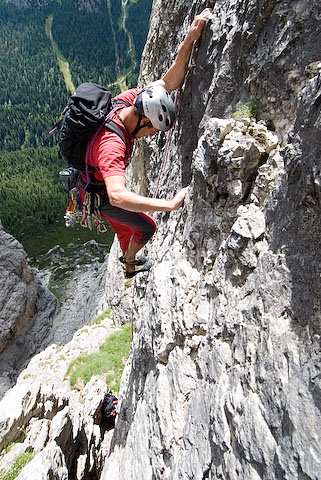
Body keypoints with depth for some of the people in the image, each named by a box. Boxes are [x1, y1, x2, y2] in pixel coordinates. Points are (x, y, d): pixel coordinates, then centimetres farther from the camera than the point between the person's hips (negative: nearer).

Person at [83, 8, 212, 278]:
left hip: (107, 180, 8)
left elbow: (169, 83, -22)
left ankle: (126, 256, 59)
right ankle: (131, 264, 33)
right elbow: (117, 196, -59)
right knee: (146, 227, 5)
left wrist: (190, 39, -37)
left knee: (125, 224, 30)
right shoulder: (112, 144, -45)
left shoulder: (128, 100, -19)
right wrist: (170, 205, -63)